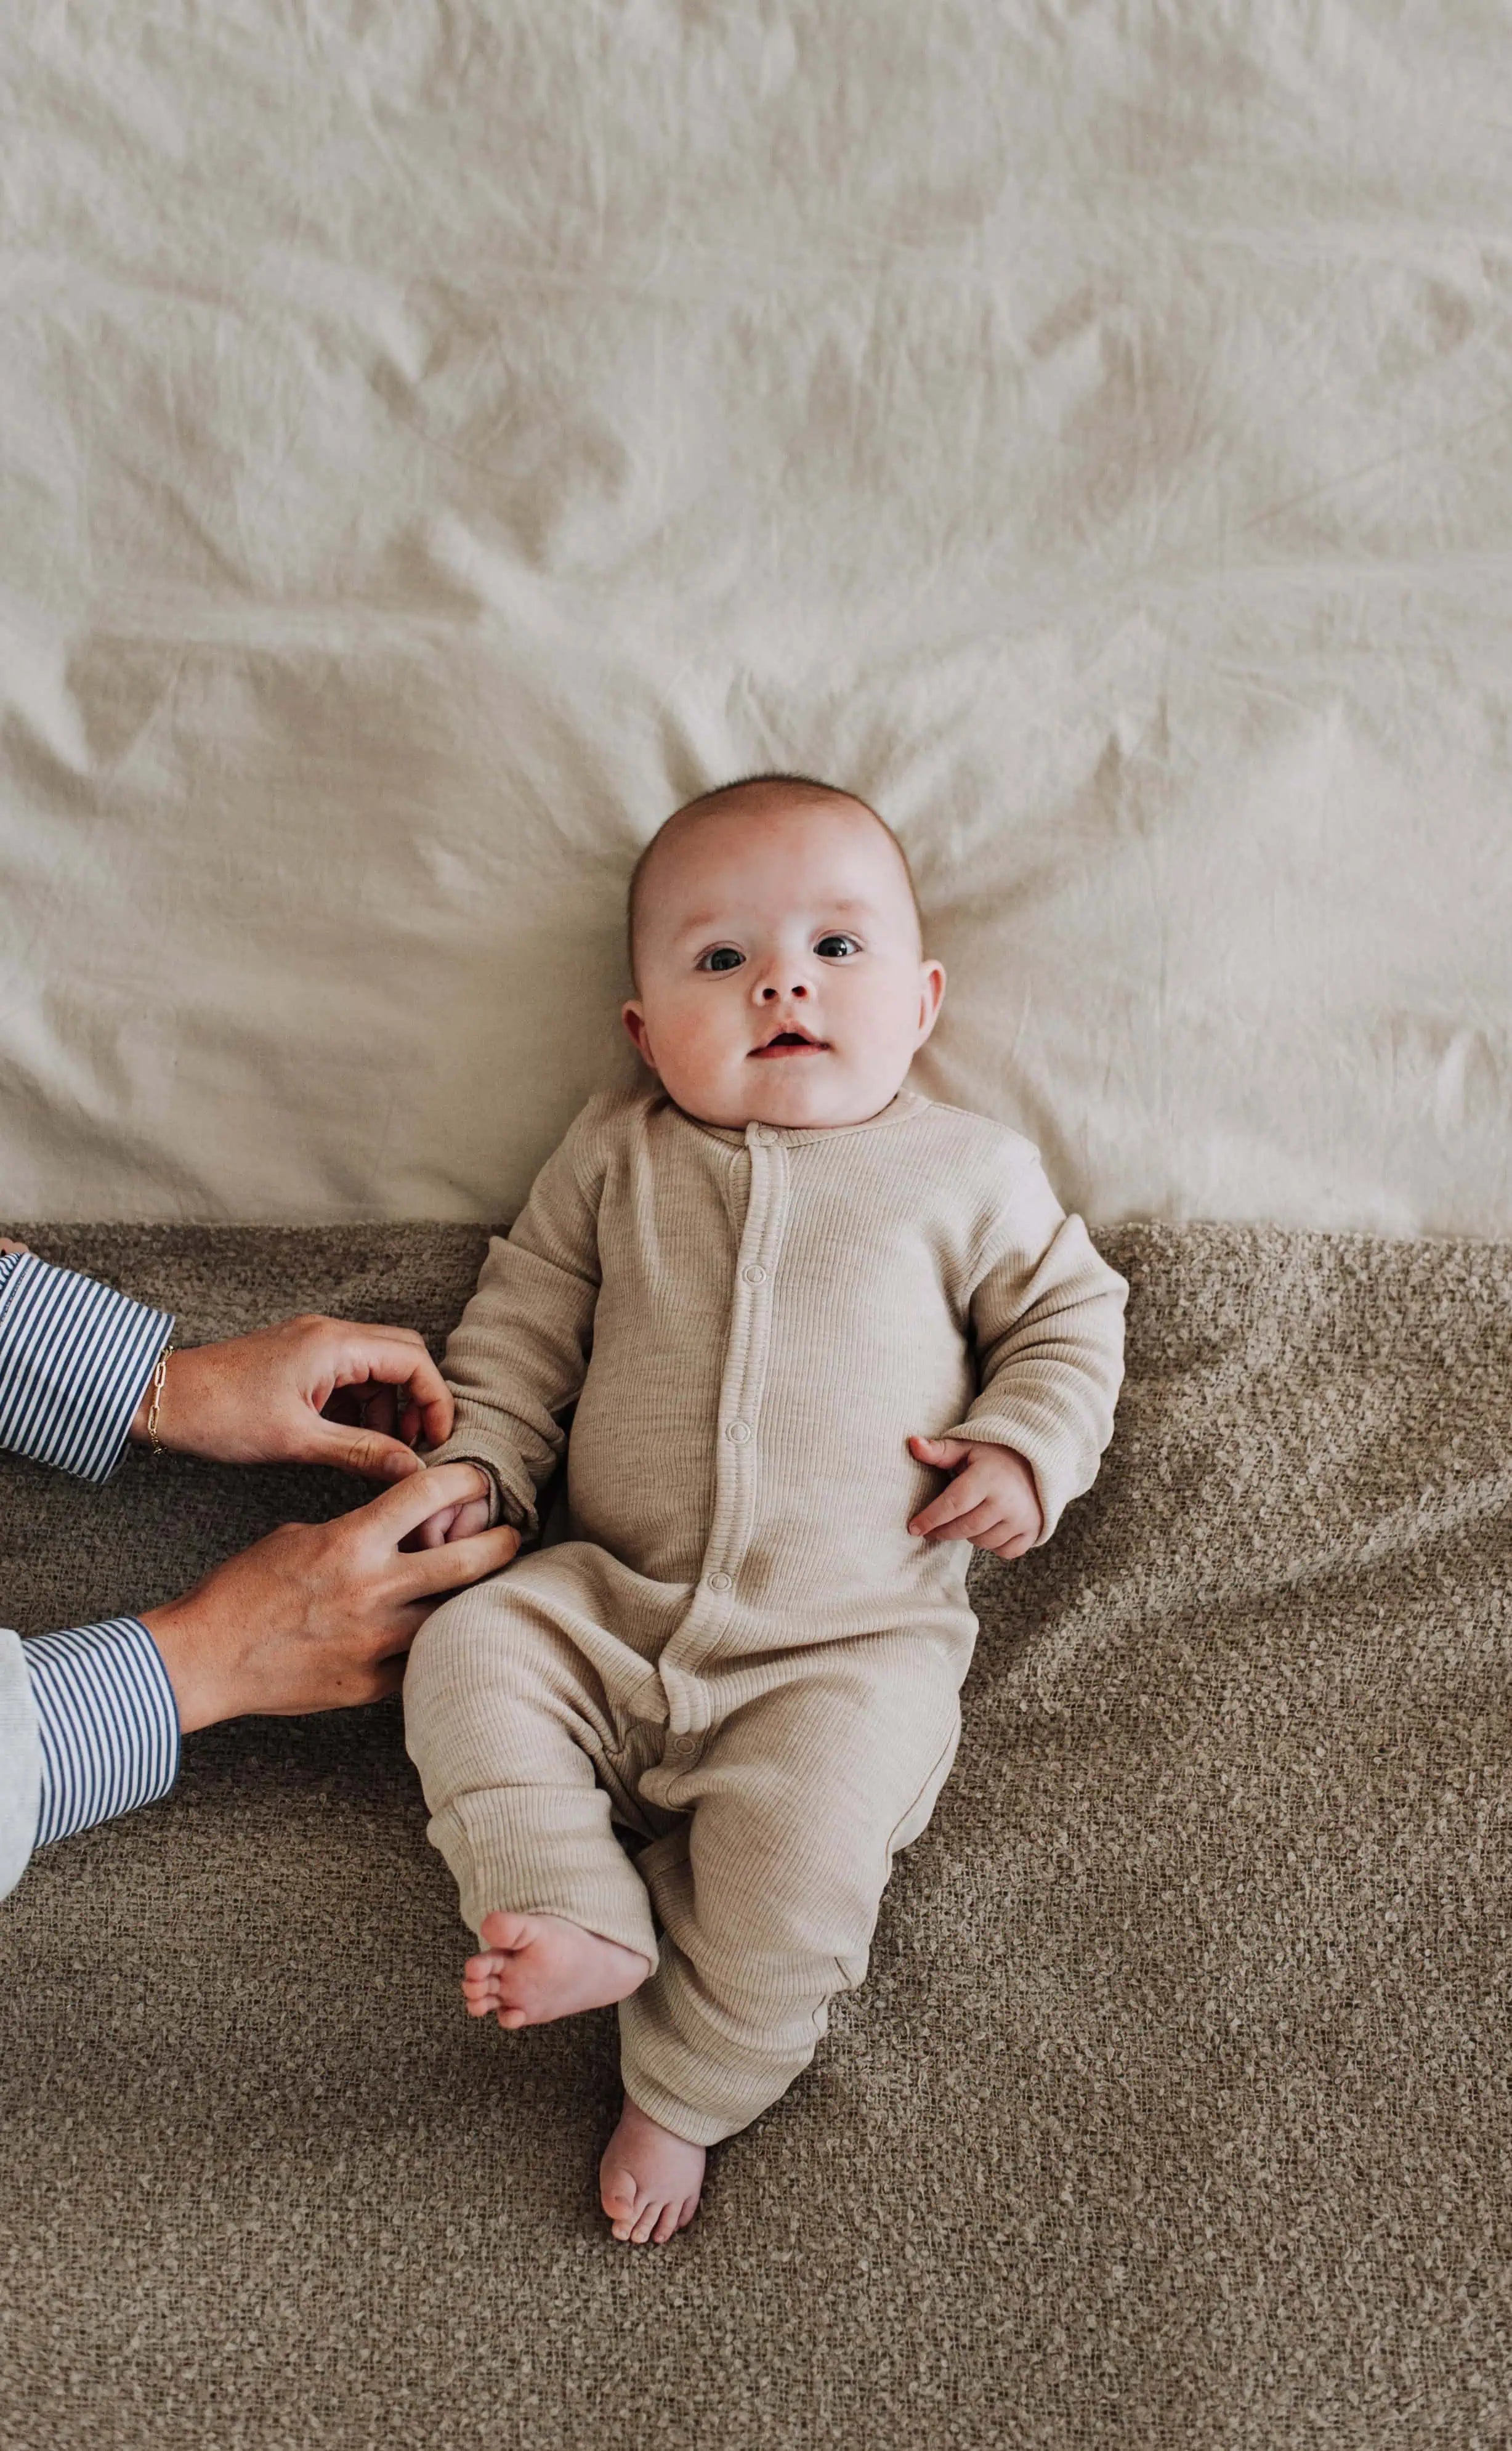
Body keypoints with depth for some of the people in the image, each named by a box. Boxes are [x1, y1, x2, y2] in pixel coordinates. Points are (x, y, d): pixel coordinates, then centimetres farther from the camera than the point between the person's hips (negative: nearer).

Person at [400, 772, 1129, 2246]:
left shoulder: (968, 1173, 4)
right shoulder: (619, 1155, 9)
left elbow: (1070, 1316, 12)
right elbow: (527, 1311, 15)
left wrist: (1024, 1452, -5)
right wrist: (484, 1456, 2)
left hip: (853, 1640, -3)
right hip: (609, 1610, 3)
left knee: (803, 1848, -23)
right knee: (466, 1655, -20)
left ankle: (686, 2092, 0)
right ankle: (578, 1921, -16)